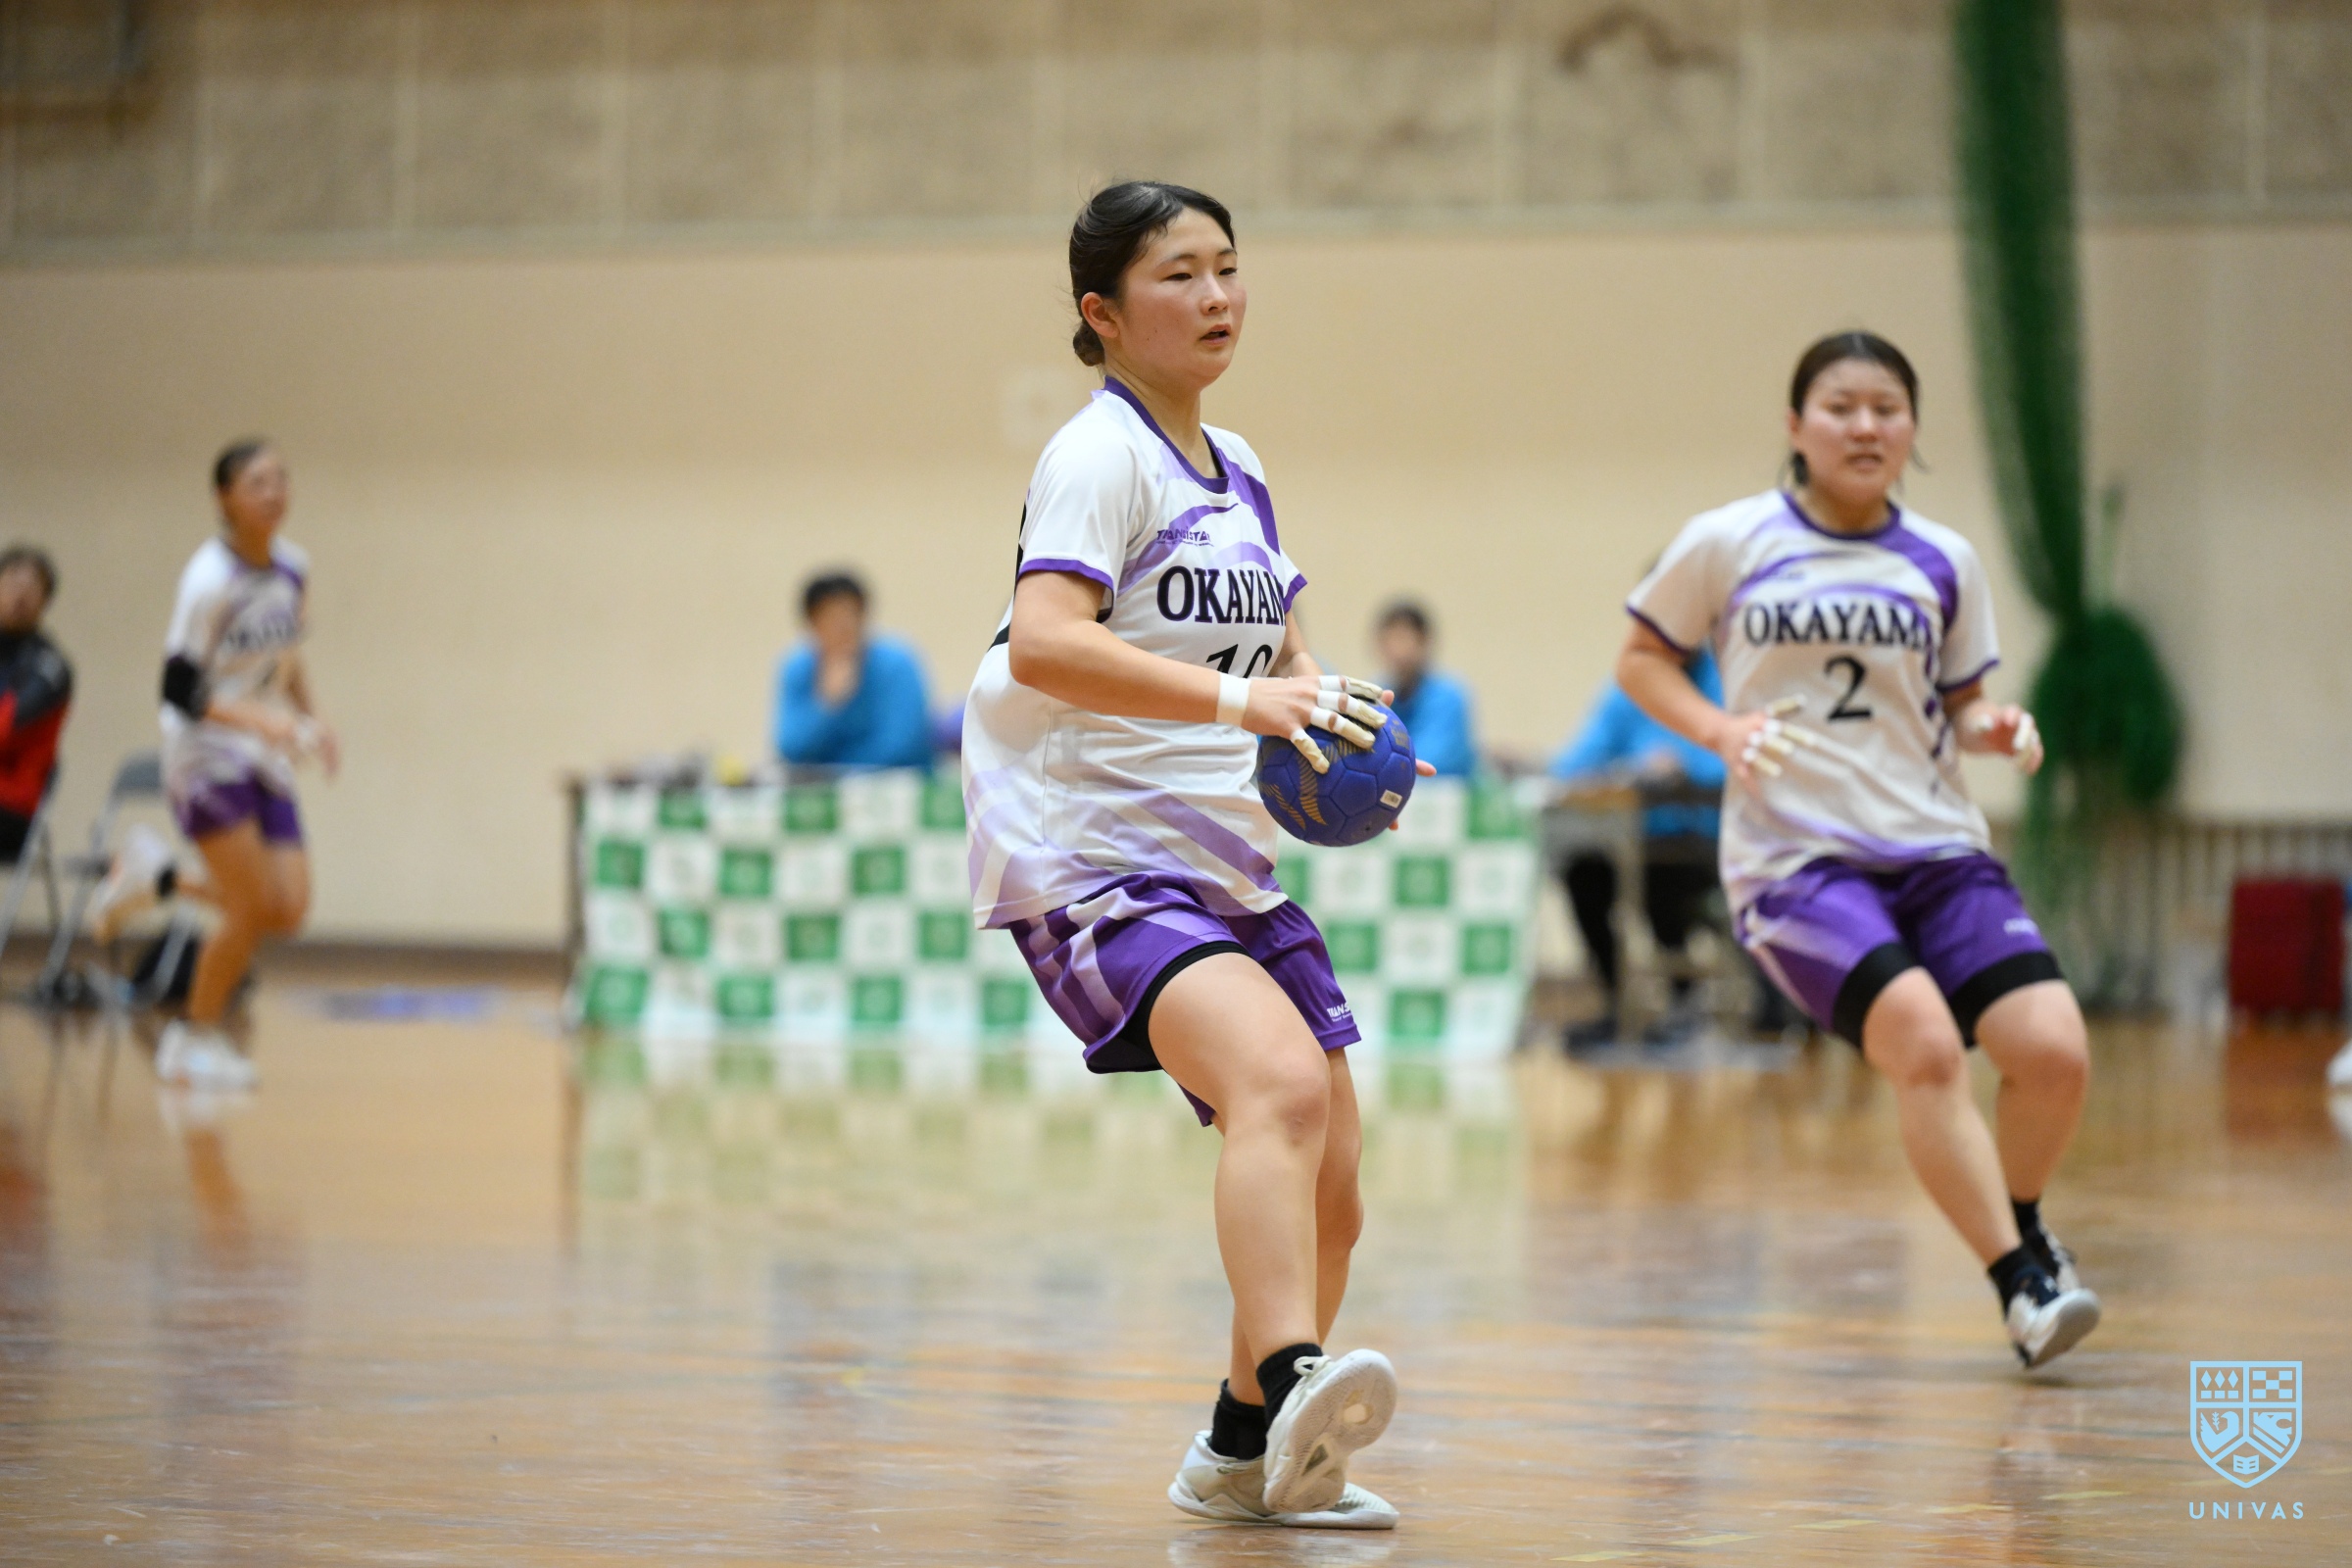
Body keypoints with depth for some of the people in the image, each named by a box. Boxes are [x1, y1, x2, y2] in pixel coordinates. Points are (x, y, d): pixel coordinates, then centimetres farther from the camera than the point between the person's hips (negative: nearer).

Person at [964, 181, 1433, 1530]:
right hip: (1092, 854, -9)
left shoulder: (1239, 473, 17)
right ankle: (1293, 1386, -49)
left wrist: (1327, 708, 5)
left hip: (1228, 863, 9)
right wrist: (1238, 697, -35)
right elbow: (1041, 645, -25)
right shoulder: (1101, 454, -9)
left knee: (1331, 1178, 10)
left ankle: (1247, 1455, 28)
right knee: (1282, 1082, -33)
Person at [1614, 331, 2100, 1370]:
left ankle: (2023, 1229, 18)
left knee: (2053, 1051, -14)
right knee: (1924, 1042, -27)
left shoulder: (1942, 563, 8)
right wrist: (1720, 730, -8)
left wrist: (1997, 729, -5)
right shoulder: (1728, 544, 0)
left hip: (1938, 847, 4)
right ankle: (2021, 1286, -14)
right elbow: (1641, 659, 10)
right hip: (1794, 855, -3)